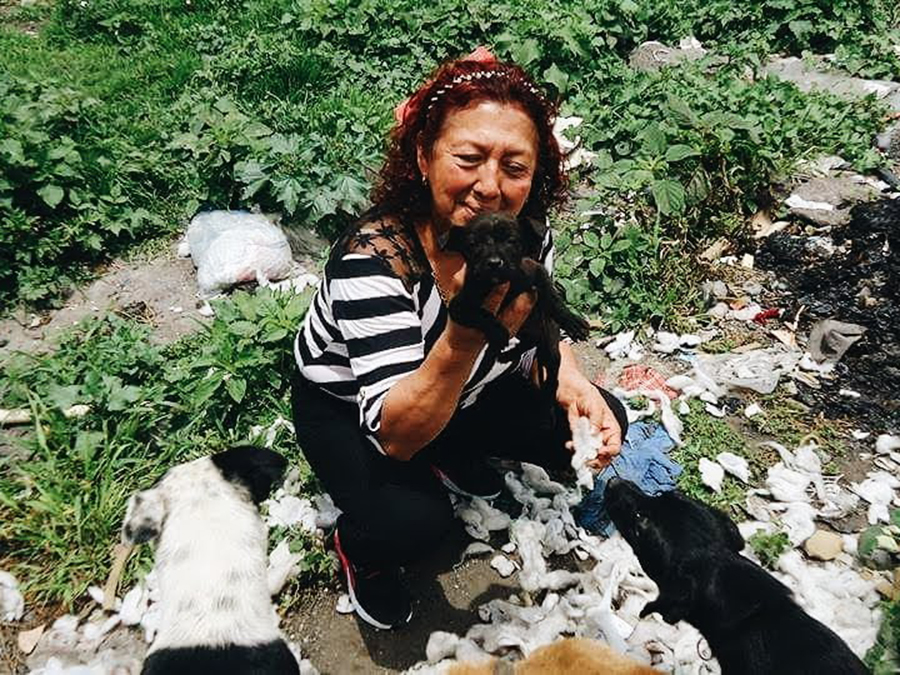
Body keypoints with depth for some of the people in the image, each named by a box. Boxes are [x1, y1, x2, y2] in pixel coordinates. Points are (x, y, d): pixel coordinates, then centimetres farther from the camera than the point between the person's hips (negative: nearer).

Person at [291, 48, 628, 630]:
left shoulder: (527, 232, -19)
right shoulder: (373, 258, -36)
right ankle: (361, 548, 7)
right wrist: (466, 336, -55)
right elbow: (394, 435, -39)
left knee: (600, 424, -5)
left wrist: (573, 384, -24)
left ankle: (454, 460, 16)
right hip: (347, 408, -5)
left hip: (462, 390, 6)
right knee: (411, 523, -31)